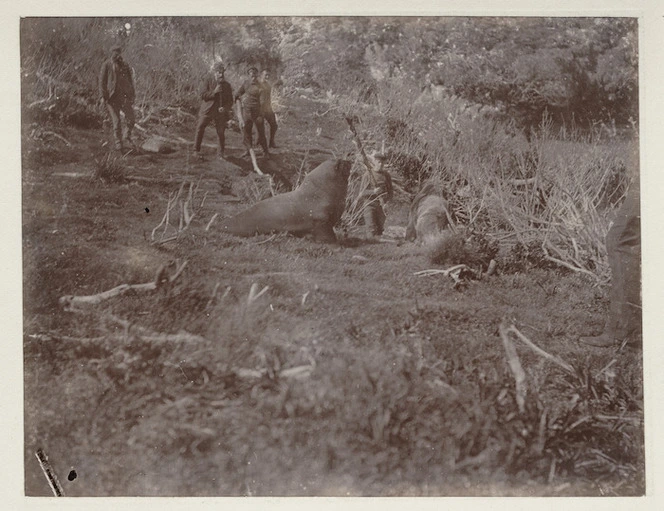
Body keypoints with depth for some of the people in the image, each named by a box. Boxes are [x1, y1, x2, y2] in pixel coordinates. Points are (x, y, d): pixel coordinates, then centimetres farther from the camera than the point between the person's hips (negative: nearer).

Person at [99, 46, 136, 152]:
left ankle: (127, 136, 21)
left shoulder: (125, 65, 9)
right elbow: (102, 81, -2)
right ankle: (118, 142, 11)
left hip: (125, 96, 3)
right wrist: (103, 96, -9)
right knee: (116, 121, -1)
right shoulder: (106, 66, -2)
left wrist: (132, 95, 13)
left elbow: (130, 81, 17)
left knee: (131, 118, -5)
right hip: (112, 97, -3)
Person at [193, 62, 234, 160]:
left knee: (221, 132, 3)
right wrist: (214, 92, -19)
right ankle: (196, 150, -2)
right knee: (200, 127, -13)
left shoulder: (227, 85, 5)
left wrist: (225, 108, -11)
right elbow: (203, 95, -7)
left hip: (220, 112, 1)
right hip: (207, 110, -1)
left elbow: (230, 101, 9)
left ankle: (222, 152, 24)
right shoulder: (208, 80, 0)